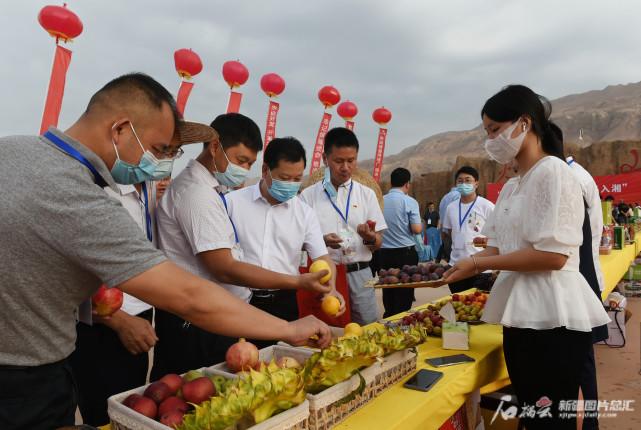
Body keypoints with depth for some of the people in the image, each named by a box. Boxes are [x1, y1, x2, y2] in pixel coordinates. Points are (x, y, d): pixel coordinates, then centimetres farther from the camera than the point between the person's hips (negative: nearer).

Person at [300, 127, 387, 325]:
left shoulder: (366, 194, 5)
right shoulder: (308, 195, 0)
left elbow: (378, 243, 7)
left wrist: (370, 237, -16)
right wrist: (322, 241, -17)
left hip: (359, 274, 2)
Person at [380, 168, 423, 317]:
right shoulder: (409, 202, -9)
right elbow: (417, 229, -13)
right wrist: (421, 224, 8)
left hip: (385, 253, 4)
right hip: (405, 252, -4)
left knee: (388, 293, 12)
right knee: (404, 296, 5)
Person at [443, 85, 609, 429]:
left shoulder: (552, 171, -12)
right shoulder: (512, 188, 15)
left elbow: (553, 255, -22)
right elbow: (499, 248, 14)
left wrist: (477, 265, -18)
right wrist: (457, 266, -1)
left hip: (552, 318, -8)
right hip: (522, 315, 9)